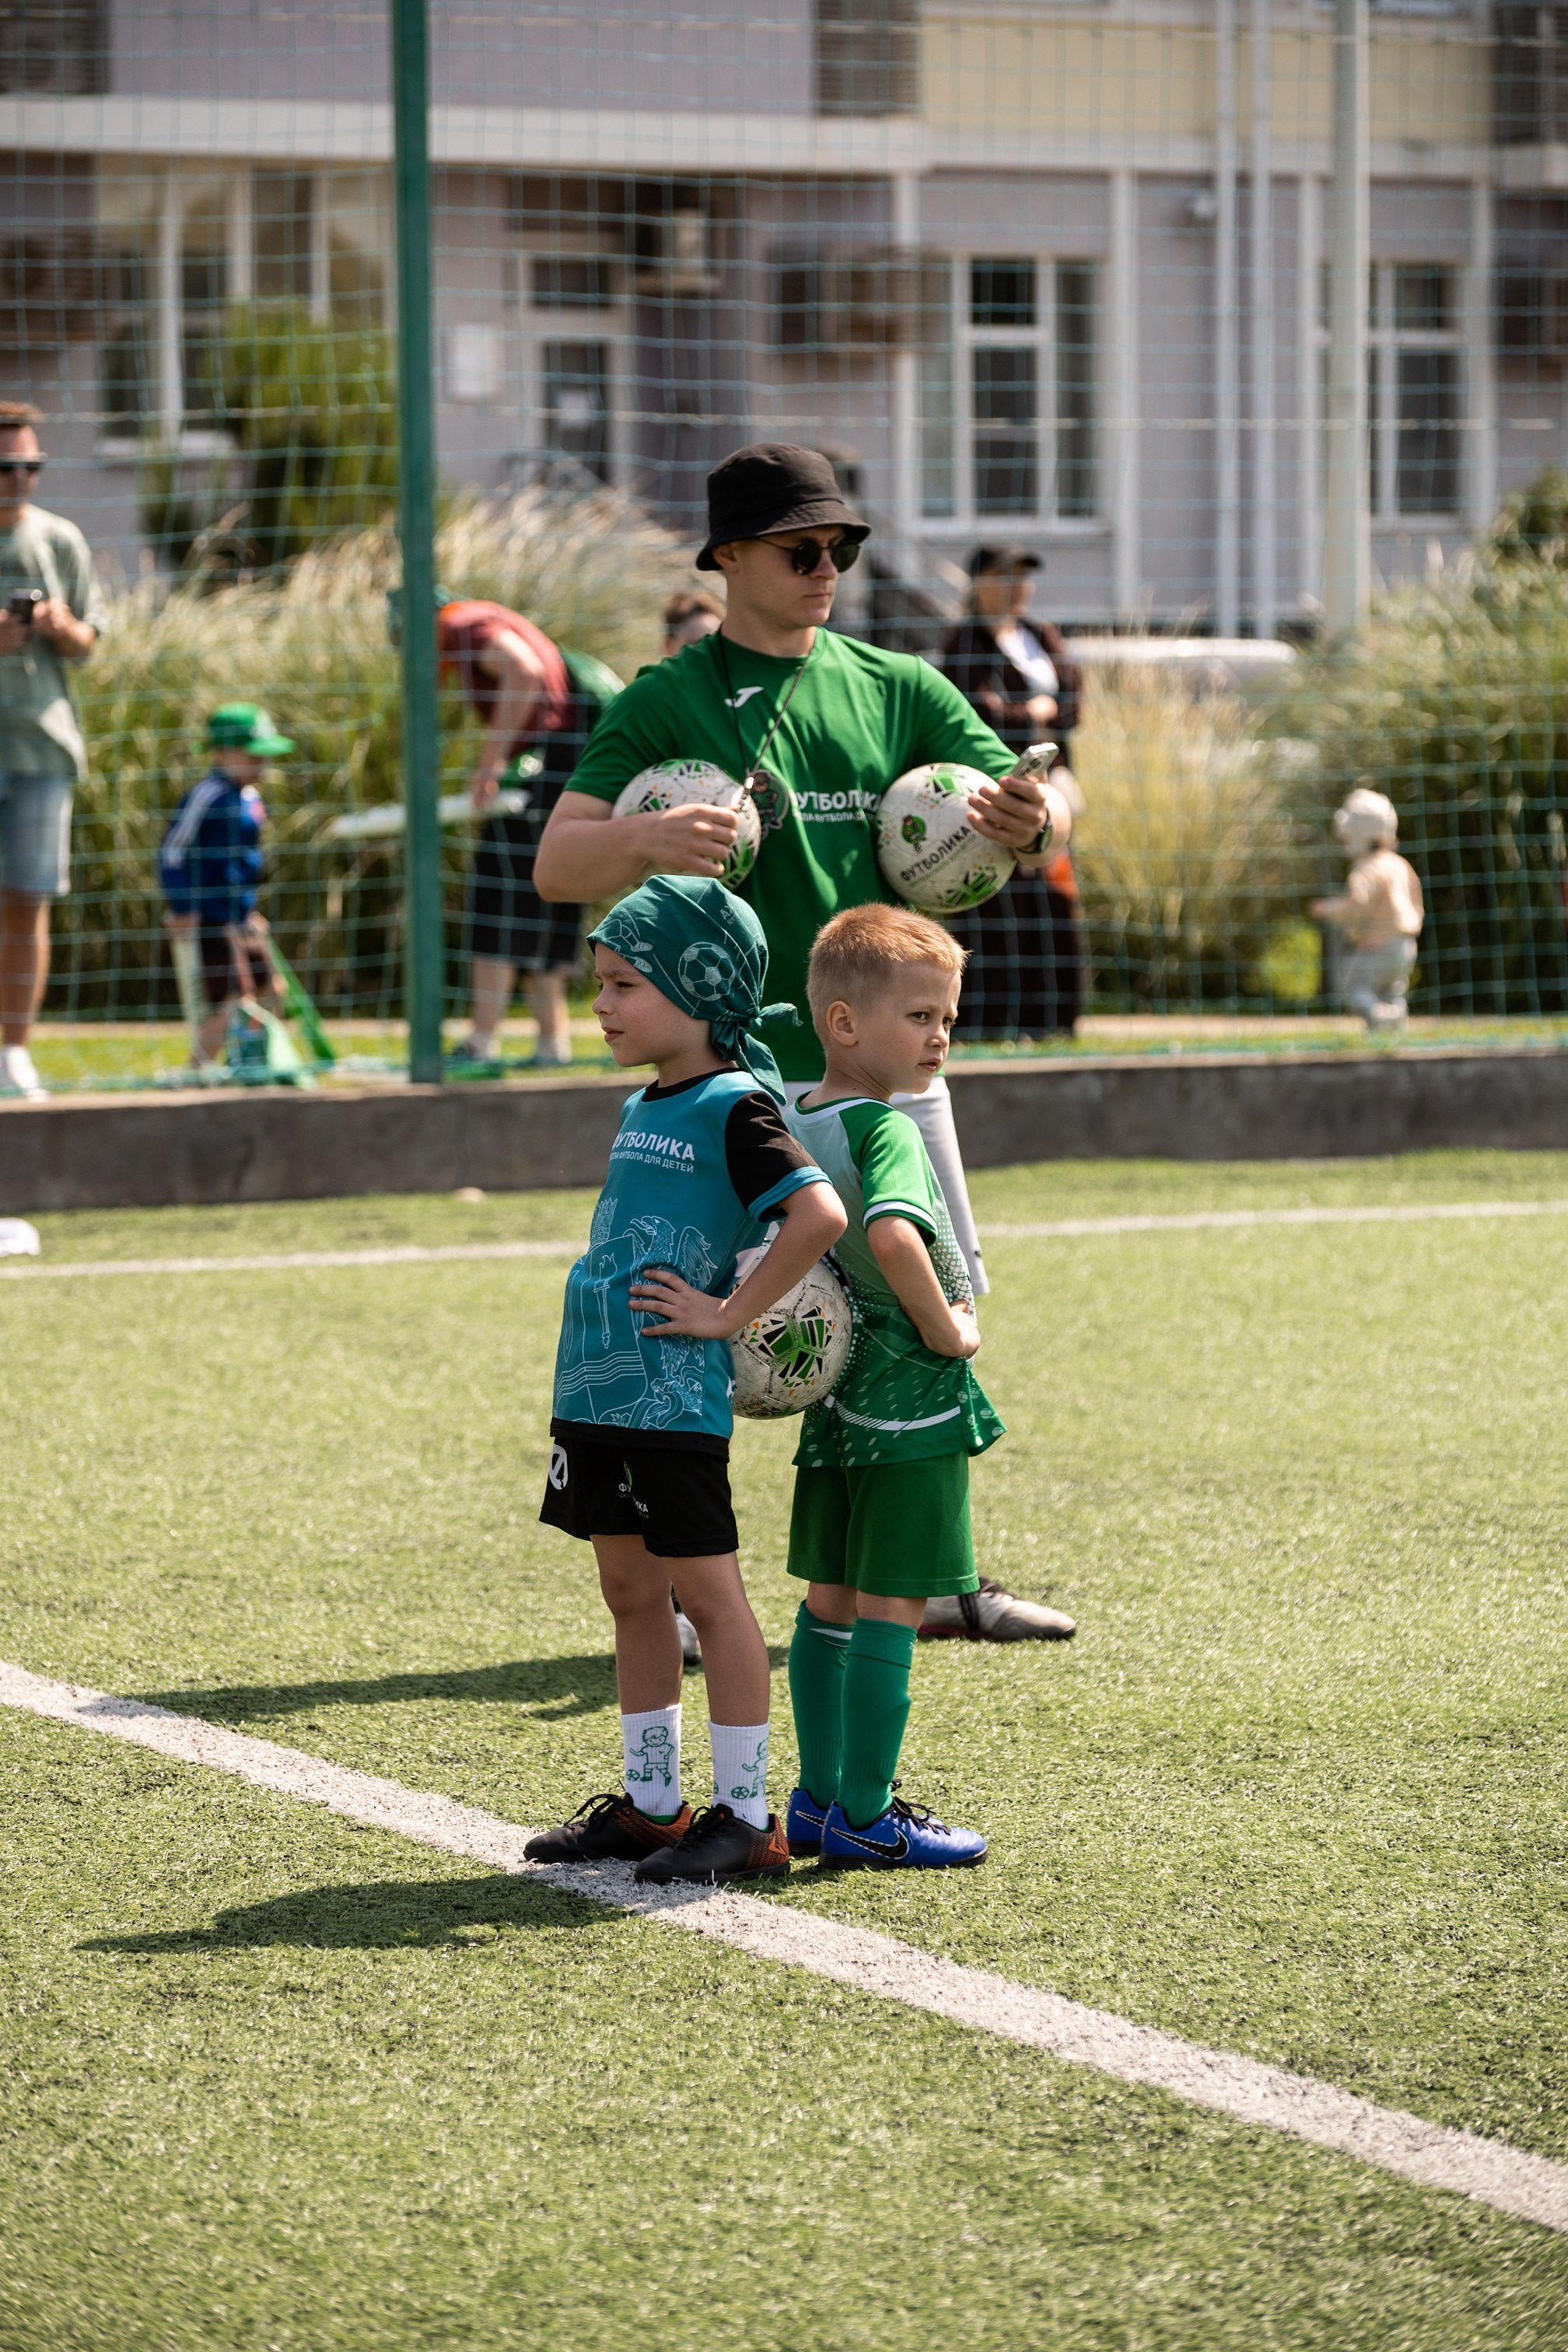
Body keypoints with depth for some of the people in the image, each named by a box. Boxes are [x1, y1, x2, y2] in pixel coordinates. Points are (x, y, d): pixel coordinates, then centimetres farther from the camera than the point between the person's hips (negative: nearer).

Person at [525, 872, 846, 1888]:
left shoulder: (734, 1106, -12)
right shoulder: (645, 1107, 15)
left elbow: (820, 1213, -24)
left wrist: (729, 1313, -19)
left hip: (674, 1397, -9)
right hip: (602, 1389, 9)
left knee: (708, 1592, -2)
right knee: (632, 1593, 14)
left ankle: (747, 1817, 3)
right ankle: (651, 1803, 22)